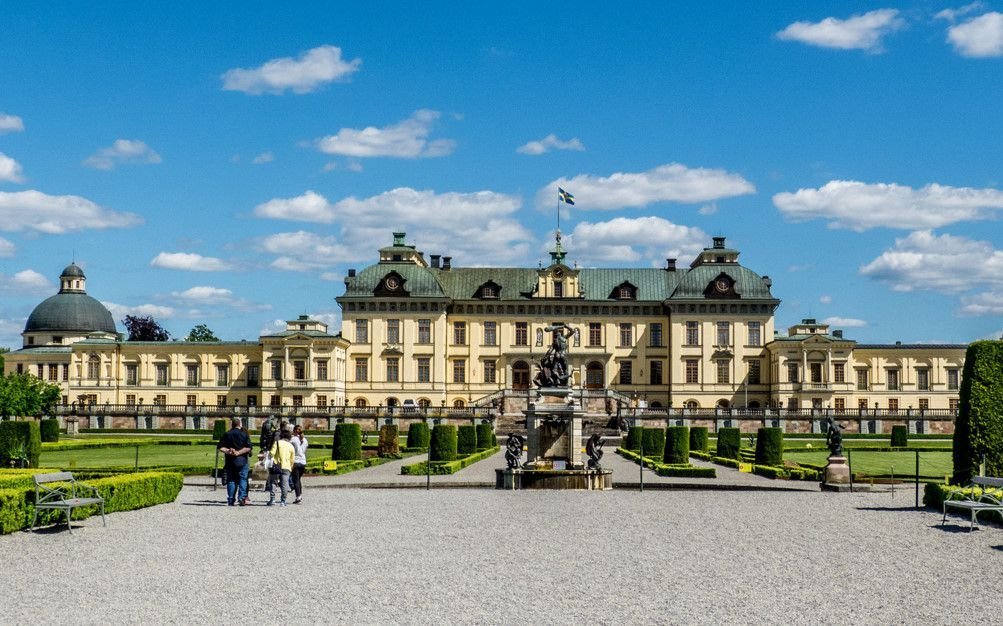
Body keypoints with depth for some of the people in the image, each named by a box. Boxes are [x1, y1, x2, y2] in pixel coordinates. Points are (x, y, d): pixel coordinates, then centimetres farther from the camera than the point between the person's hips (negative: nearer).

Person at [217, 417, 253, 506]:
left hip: (230, 461, 2)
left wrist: (227, 451, -7)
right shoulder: (244, 434, -2)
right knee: (242, 479, 3)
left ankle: (231, 500, 6)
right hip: (242, 461, -2)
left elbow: (220, 447, 0)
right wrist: (238, 452, -10)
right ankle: (242, 497, -9)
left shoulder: (226, 434, 6)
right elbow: (248, 447, -11)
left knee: (231, 480, 8)